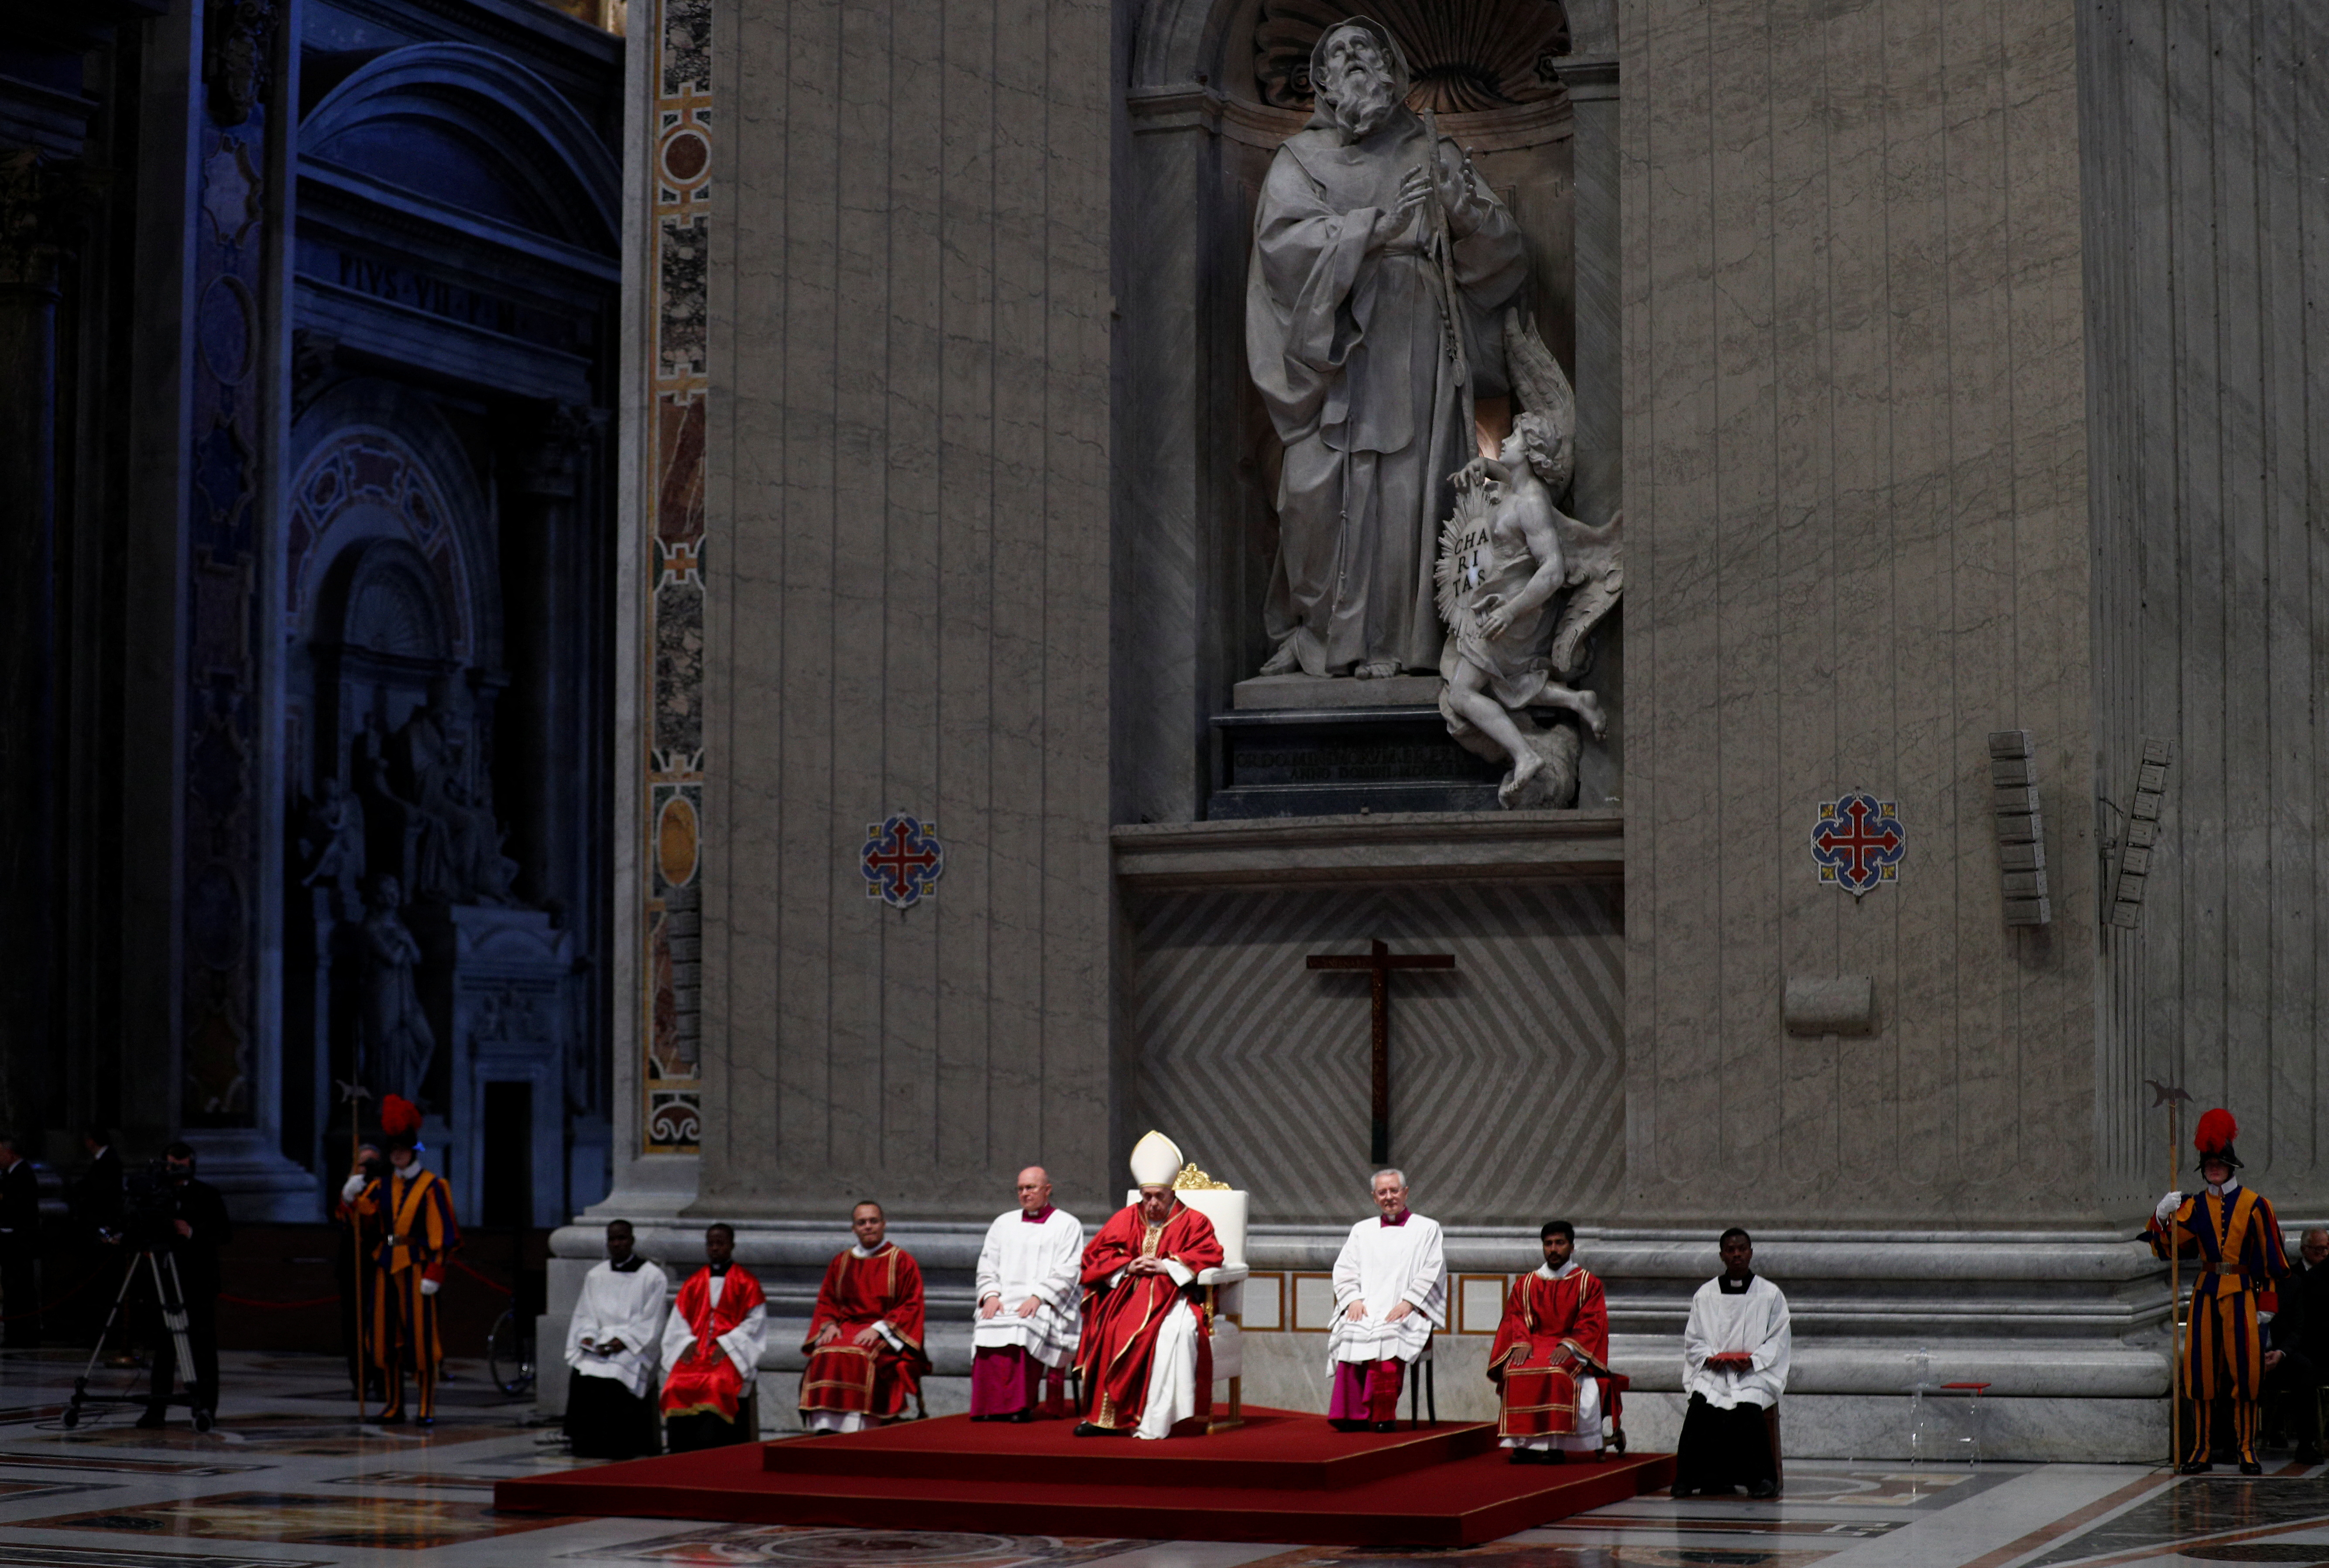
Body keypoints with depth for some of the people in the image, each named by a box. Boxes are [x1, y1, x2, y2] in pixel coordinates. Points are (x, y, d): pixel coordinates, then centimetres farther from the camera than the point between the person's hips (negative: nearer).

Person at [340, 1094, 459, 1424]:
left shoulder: (431, 1187, -3)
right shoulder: (384, 1185, 13)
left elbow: (441, 1234, -7)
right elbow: (362, 1208, -1)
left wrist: (434, 1273, -13)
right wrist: (351, 1194, -22)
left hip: (416, 1268, -5)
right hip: (386, 1267, 6)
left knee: (420, 1336, -7)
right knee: (388, 1337, 6)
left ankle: (426, 1407, -2)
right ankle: (394, 1405, 14)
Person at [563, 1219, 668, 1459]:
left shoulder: (653, 1277, 2)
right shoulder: (596, 1275, 18)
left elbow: (650, 1324, -3)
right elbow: (585, 1314, 15)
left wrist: (622, 1342, -15)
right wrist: (588, 1337, -6)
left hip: (634, 1349, -4)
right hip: (597, 1347, 4)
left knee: (613, 1378, -31)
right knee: (581, 1374, -25)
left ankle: (616, 1448, -22)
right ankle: (586, 1445, -18)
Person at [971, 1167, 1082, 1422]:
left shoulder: (1067, 1225, 9)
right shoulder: (1004, 1223, 23)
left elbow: (1067, 1273, -2)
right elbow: (987, 1267, 16)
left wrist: (1038, 1297, -16)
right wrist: (991, 1295, -4)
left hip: (1047, 1304, -3)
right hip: (1004, 1300, 3)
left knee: (1024, 1326, -35)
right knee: (988, 1327, -30)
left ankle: (1021, 1406, -30)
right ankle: (989, 1406, -27)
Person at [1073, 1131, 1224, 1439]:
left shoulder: (1192, 1222, 10)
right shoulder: (1125, 1219, 17)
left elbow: (1209, 1256, -2)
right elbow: (1094, 1257, 13)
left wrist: (1167, 1266, -12)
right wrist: (1128, 1266, -6)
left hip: (1170, 1296, -3)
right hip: (1126, 1295, 3)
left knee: (1174, 1332, -36)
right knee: (1105, 1330, -28)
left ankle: (1151, 1422, -36)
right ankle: (1101, 1416, -23)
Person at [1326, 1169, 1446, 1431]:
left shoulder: (1427, 1229, 12)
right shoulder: (1362, 1230, 22)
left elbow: (1432, 1272, 2)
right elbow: (1344, 1270, 15)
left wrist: (1408, 1303, -12)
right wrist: (1354, 1299, -5)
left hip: (1407, 1314, -2)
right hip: (1366, 1311, 2)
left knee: (1389, 1334, -36)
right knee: (1350, 1332, -31)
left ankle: (1383, 1416, -31)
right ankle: (1351, 1416, -32)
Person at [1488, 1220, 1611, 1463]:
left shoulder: (1588, 1284, 8)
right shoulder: (1526, 1284, 17)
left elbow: (1591, 1324, -2)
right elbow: (1515, 1318, 8)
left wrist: (1569, 1346, -19)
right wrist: (1522, 1343, -13)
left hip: (1571, 1351, -3)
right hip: (1533, 1346, 3)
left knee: (1556, 1373, -36)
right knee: (1515, 1372, -30)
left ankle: (1554, 1444, -33)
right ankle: (1523, 1443, -30)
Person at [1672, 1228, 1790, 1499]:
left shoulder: (1770, 1294, 8)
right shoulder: (1705, 1295, 13)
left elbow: (1778, 1340, 4)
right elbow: (1692, 1339, 12)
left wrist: (1752, 1360, -13)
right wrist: (1710, 1357, -8)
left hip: (1754, 1374, -2)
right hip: (1712, 1374, 2)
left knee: (1748, 1408, -32)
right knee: (1700, 1405, -29)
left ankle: (1761, 1479, -20)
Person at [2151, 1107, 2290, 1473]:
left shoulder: (2255, 1205, 0)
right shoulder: (2194, 1206, 8)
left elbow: (2273, 1258, 2)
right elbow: (2169, 1247, 3)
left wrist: (2267, 1301, -2)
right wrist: (2161, 1217, -14)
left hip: (2242, 1294, -3)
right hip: (2205, 1293, 3)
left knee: (2246, 1369, -5)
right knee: (2202, 1370, 2)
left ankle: (2246, 1448, 4)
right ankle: (2202, 1448, 8)